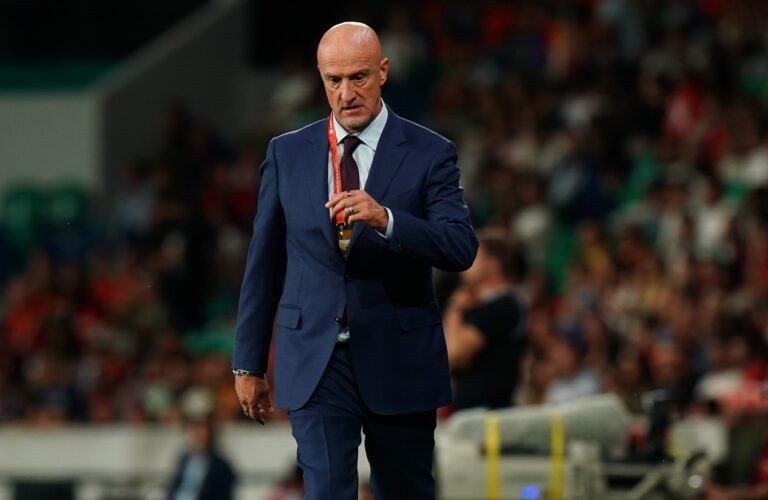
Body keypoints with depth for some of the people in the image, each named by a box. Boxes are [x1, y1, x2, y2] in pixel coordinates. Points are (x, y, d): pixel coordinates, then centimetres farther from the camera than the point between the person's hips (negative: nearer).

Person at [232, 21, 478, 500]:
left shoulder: (429, 153, -1)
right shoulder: (287, 154, 6)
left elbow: (462, 249, -13)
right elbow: (264, 263, 10)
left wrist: (385, 219, -29)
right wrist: (249, 362, 10)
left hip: (400, 364, 0)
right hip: (316, 365, 1)